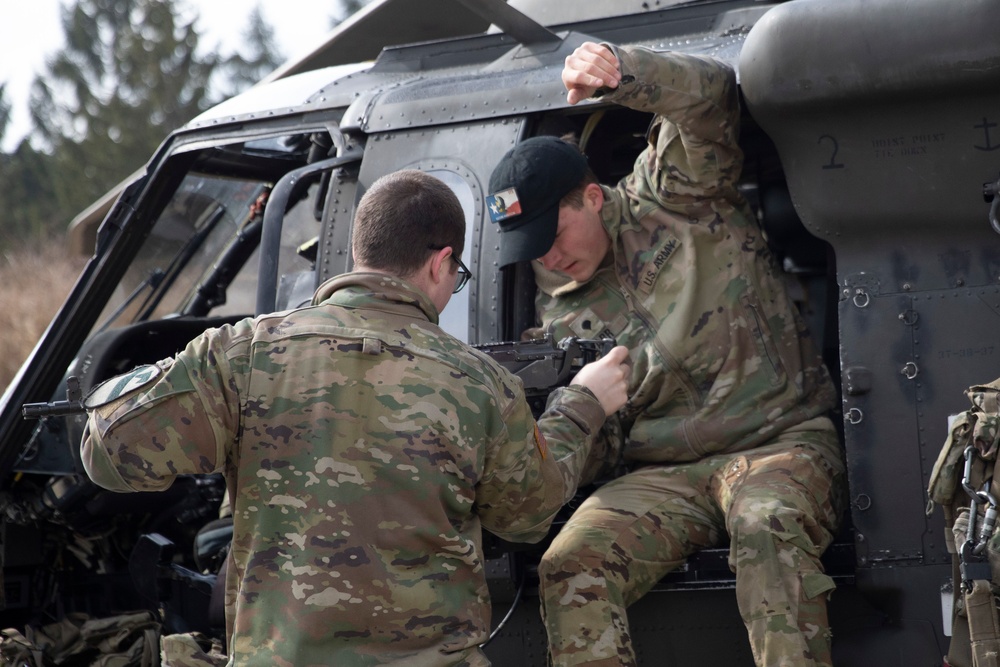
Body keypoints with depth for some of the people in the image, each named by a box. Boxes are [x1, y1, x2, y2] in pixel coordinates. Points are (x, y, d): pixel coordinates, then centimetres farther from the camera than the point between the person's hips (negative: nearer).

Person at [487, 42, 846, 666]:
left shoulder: (671, 191, 4)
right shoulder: (559, 312, 14)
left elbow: (710, 92, -14)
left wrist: (618, 69, -33)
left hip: (779, 444, -4)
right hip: (663, 475, 4)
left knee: (768, 527, -37)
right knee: (568, 568, -22)